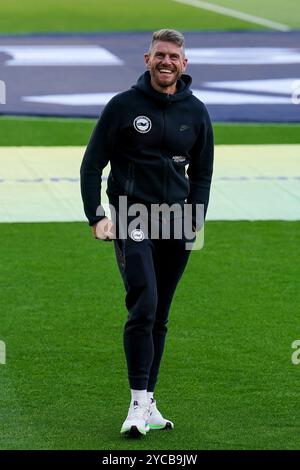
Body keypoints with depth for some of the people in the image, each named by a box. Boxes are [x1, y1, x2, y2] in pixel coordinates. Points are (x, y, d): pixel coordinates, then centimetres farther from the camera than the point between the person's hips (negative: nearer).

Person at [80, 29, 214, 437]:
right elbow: (92, 164, 0)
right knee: (144, 306, -18)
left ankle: (149, 404, 14)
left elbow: (202, 172, 17)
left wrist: (195, 218, 5)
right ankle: (138, 405, -17)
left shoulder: (196, 112, 8)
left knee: (160, 318, 8)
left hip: (176, 223, 4)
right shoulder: (123, 106, -3)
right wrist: (96, 216, -9)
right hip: (132, 219, -4)